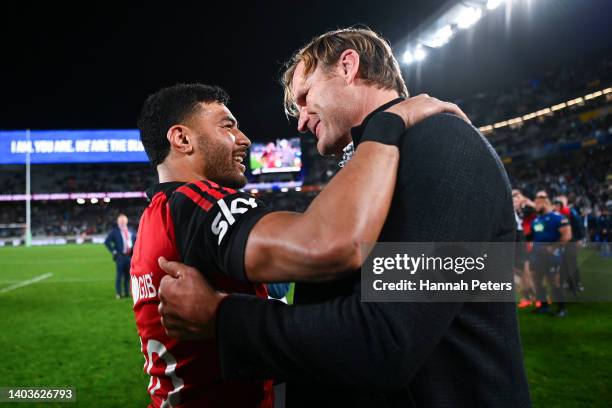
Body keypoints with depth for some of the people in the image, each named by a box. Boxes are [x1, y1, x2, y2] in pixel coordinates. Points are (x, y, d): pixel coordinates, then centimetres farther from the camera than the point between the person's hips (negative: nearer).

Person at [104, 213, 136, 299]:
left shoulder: (131, 230, 13)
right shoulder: (114, 231, -1)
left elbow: (136, 240, 24)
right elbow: (107, 242, -4)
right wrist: (113, 251, -9)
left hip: (130, 256, 4)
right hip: (120, 256, -4)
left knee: (128, 275, 8)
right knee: (119, 275, -5)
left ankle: (126, 292, 15)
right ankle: (118, 293, 1)